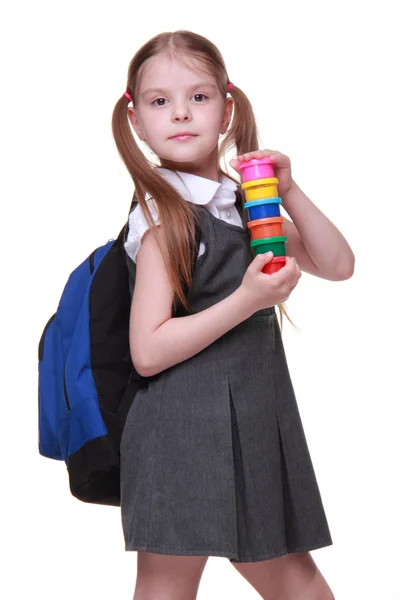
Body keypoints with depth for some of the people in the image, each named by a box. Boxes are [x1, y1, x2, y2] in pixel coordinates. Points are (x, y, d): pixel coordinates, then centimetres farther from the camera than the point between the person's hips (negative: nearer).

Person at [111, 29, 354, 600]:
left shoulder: (243, 204, 11)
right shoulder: (163, 214, -9)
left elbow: (337, 265, 9)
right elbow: (148, 351, -16)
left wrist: (289, 193, -3)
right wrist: (246, 300, -21)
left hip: (256, 424, 7)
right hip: (184, 430, -7)